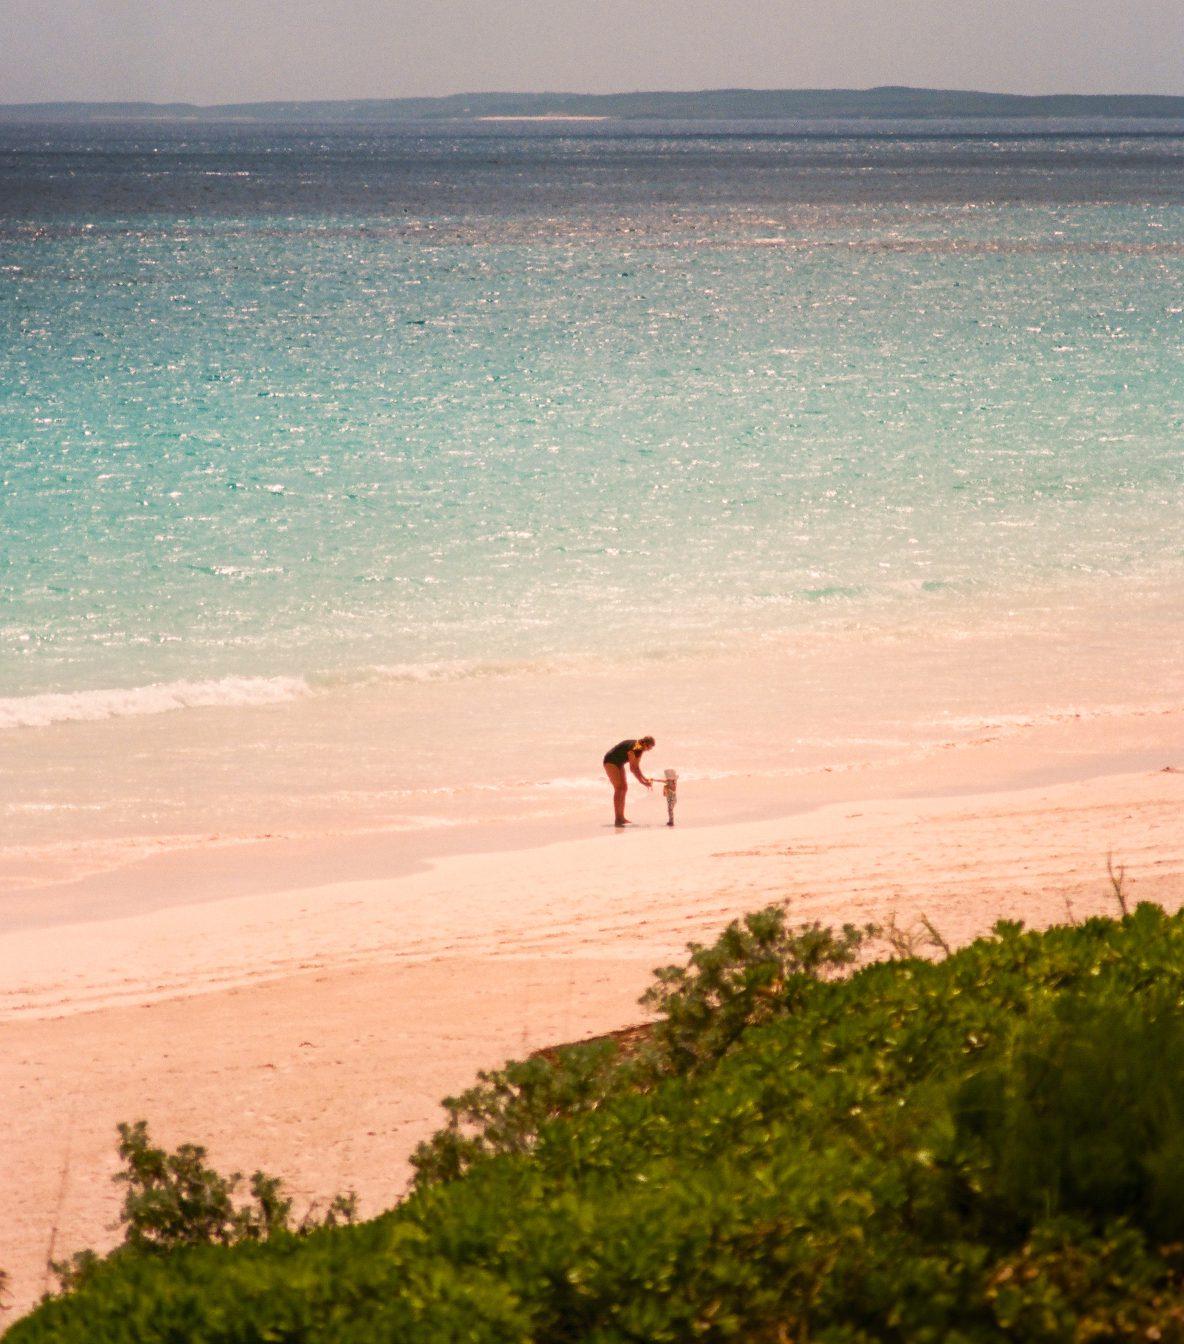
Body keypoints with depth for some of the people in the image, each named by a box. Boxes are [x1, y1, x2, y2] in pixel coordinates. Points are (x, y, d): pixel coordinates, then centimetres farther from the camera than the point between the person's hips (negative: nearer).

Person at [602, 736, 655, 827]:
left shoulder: (640, 749, 0)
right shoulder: (633, 747, -29)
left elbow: (637, 767, 6)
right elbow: (632, 768, -29)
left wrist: (645, 779, -7)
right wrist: (643, 782, -27)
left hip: (618, 763, 10)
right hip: (610, 762, -10)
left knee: (624, 788, 5)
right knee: (618, 788, -17)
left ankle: (621, 817, 7)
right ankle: (617, 819, -21)